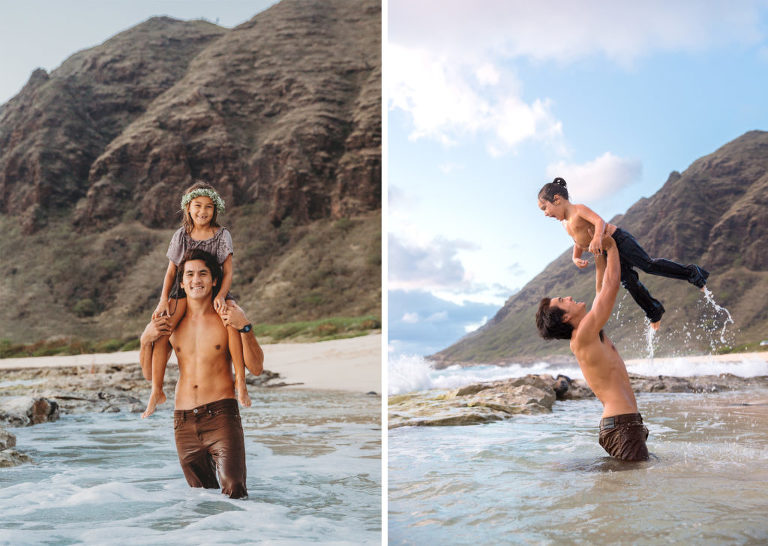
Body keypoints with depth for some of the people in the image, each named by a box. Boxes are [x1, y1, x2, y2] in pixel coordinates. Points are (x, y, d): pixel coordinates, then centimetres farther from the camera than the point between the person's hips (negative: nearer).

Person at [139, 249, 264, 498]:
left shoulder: (228, 316, 1)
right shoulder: (171, 321, 9)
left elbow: (256, 368, -5)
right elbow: (150, 374, 15)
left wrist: (245, 327, -16)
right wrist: (146, 340, -2)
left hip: (221, 415, -3)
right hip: (184, 421, 3)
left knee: (234, 491, -17)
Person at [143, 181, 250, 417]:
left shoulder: (222, 235, 0)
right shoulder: (181, 236, 6)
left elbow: (228, 272, -4)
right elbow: (171, 271, 8)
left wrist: (221, 295, -22)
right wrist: (164, 298, -7)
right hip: (184, 292, 2)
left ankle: (240, 380, -20)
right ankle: (156, 391, -8)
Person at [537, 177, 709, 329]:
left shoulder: (579, 209, -14)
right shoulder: (565, 223, 12)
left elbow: (600, 221, -28)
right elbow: (578, 244, 20)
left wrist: (597, 237, -47)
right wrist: (576, 258, 1)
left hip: (617, 239, -8)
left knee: (648, 264, -14)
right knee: (628, 281, 5)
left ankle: (692, 273, -3)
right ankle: (654, 311, 17)